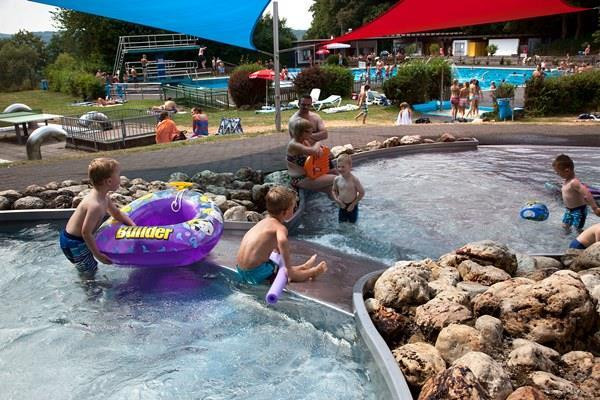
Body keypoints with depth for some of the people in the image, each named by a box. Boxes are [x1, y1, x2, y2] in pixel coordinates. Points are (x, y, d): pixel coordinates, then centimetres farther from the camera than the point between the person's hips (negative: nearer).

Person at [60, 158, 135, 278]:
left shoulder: (104, 197, -1)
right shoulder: (95, 205, -33)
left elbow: (117, 213, 16)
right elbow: (86, 232, -31)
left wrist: (133, 225, 6)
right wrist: (97, 254, -23)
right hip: (73, 243, -10)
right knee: (90, 273, 1)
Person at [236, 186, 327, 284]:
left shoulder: (265, 221, 11)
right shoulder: (280, 228, -16)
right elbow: (282, 241, -39)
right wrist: (288, 265, -29)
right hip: (256, 273, -8)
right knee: (292, 274, 11)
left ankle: (303, 267, 50)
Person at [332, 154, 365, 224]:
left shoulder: (354, 180, -19)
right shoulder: (337, 179, -6)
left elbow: (362, 192, -12)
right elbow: (334, 190, 10)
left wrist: (353, 204, -12)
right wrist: (336, 199, -8)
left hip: (352, 206, -3)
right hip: (342, 206, 3)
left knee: (352, 223, 8)